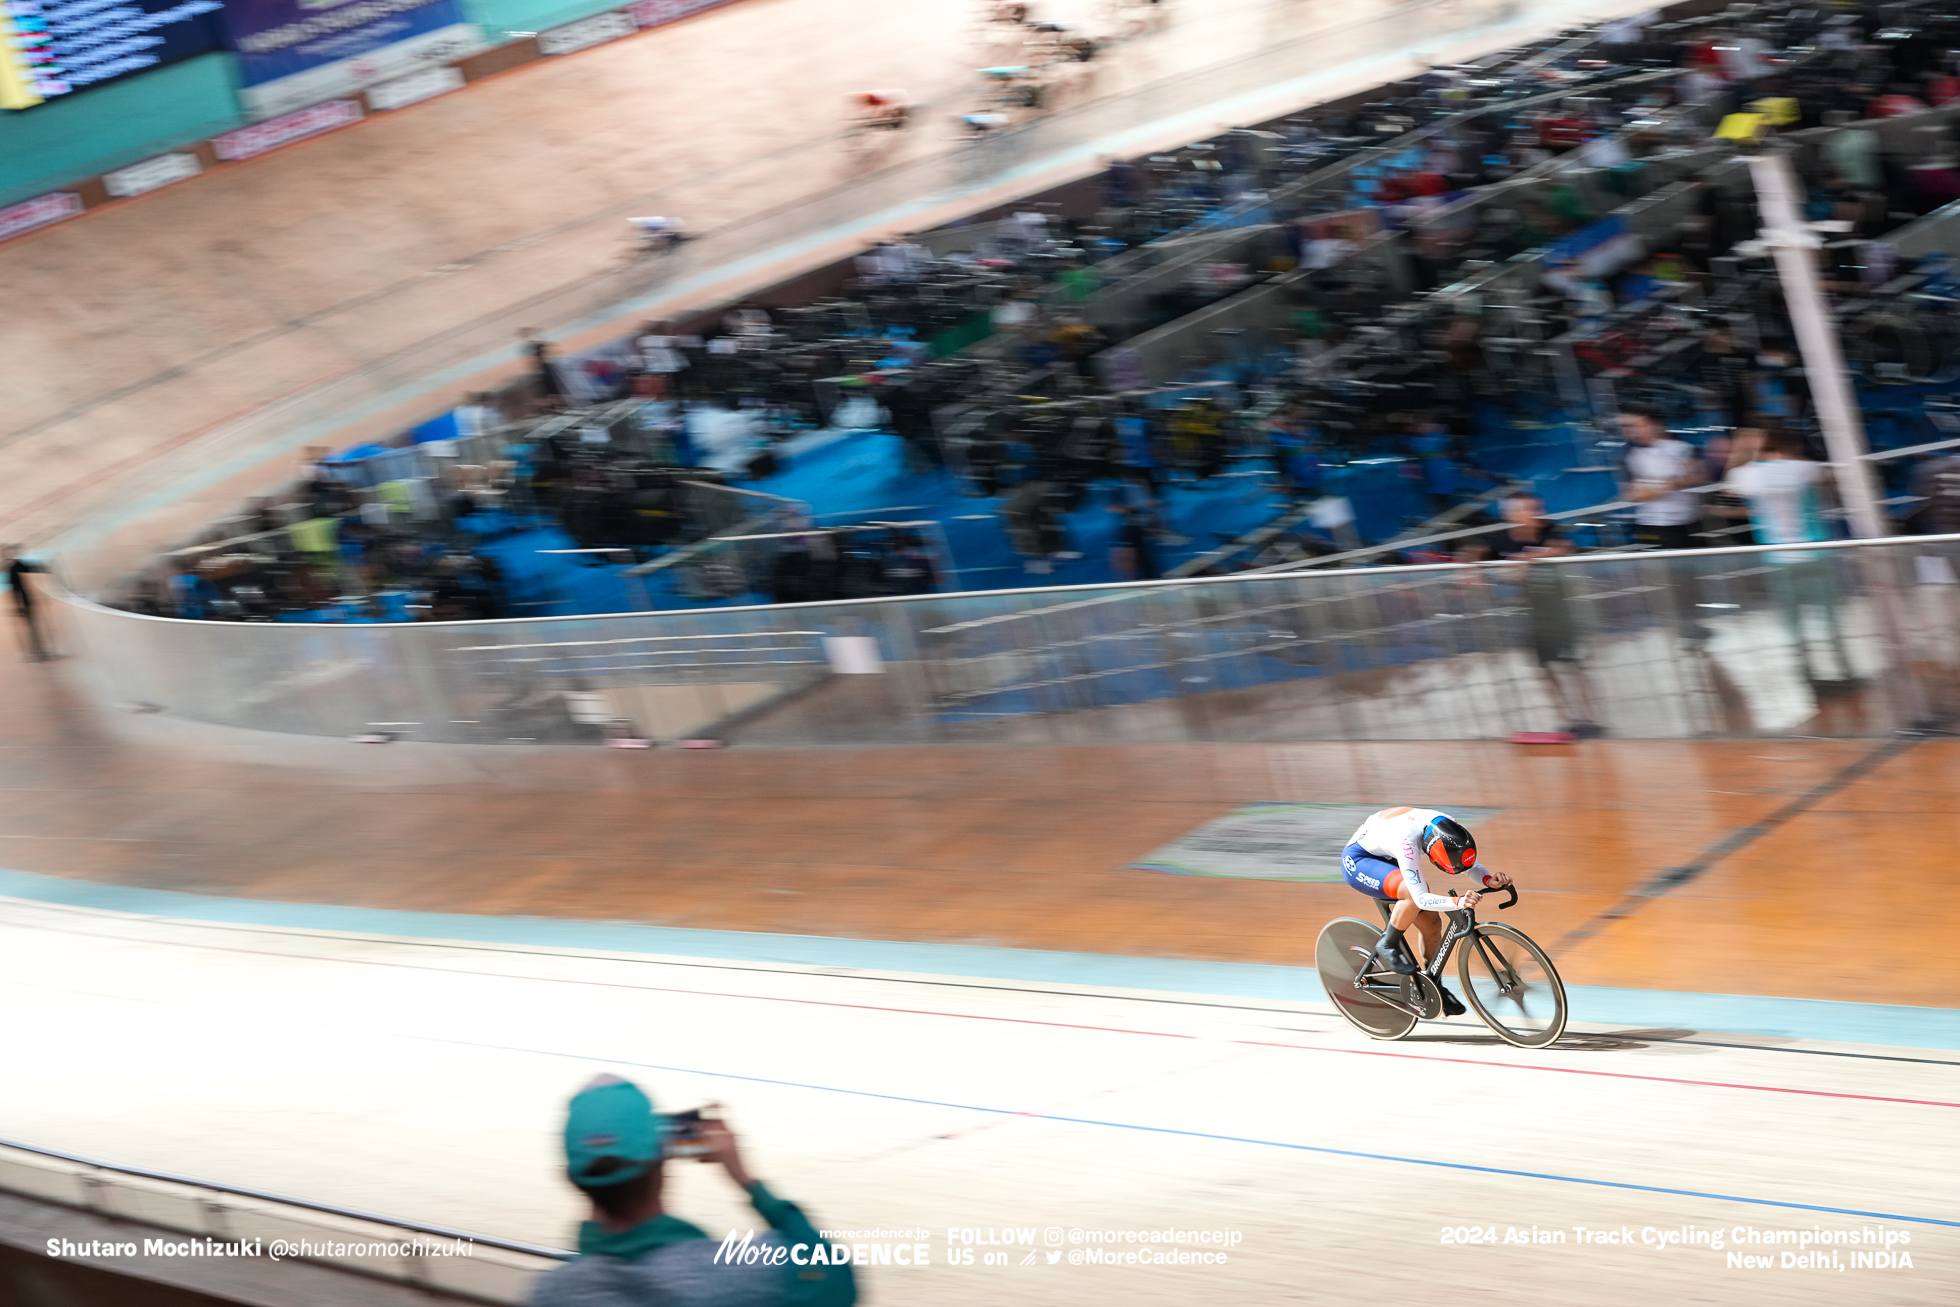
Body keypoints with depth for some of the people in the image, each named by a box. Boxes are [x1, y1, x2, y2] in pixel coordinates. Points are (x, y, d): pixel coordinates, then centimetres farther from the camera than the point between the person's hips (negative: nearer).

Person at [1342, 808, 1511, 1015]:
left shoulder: (1450, 829, -19)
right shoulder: (1406, 841, -40)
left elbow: (1470, 865, -4)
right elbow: (1421, 897, -39)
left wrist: (1489, 879, -24)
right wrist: (1458, 902, -52)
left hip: (1385, 860, 8)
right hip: (1357, 860, -8)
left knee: (1431, 924, 0)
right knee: (1413, 891, -34)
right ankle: (1387, 946, -12)